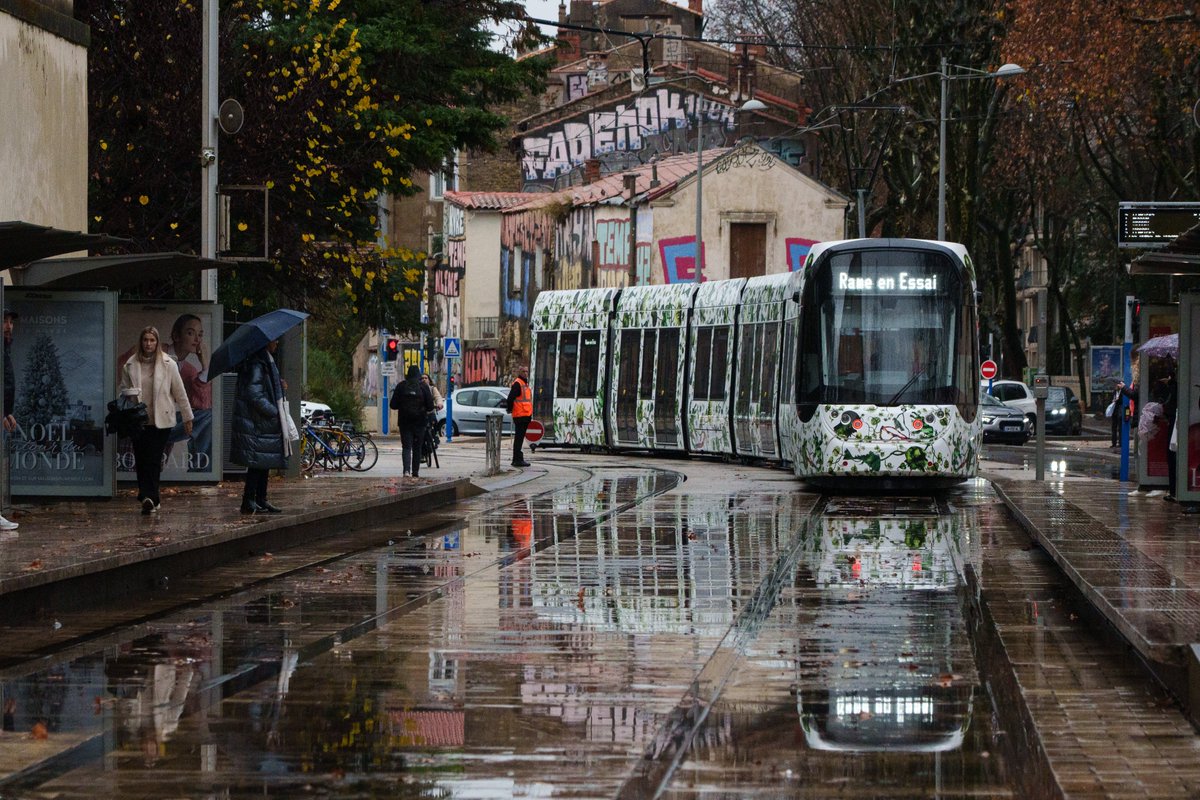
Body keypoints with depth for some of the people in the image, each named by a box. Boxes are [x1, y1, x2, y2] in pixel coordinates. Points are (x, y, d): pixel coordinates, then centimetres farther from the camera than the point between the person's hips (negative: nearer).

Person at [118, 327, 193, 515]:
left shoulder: (168, 364, 0)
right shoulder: (130, 365, 5)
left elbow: (179, 392, 5)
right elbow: (124, 390, 16)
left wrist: (187, 417, 8)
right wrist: (130, 394, -7)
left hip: (161, 420, -2)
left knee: (154, 460, -7)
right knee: (141, 460, 1)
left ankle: (149, 498, -7)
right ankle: (150, 498, 11)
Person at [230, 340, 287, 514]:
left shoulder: (266, 361, 16)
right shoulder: (256, 364, -16)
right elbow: (254, 395, -22)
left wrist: (279, 385, 7)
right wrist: (274, 411, -15)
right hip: (258, 423, -10)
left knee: (264, 463, 12)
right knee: (258, 463, -7)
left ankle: (261, 500, 17)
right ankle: (249, 502, -3)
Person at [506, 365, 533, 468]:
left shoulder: (525, 384, 19)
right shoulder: (517, 384, -11)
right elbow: (511, 398, -19)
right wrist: (510, 409, -9)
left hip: (525, 416, 10)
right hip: (520, 416, -10)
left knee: (520, 438, 13)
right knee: (519, 437, -8)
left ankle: (517, 459, 19)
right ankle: (517, 459, -8)